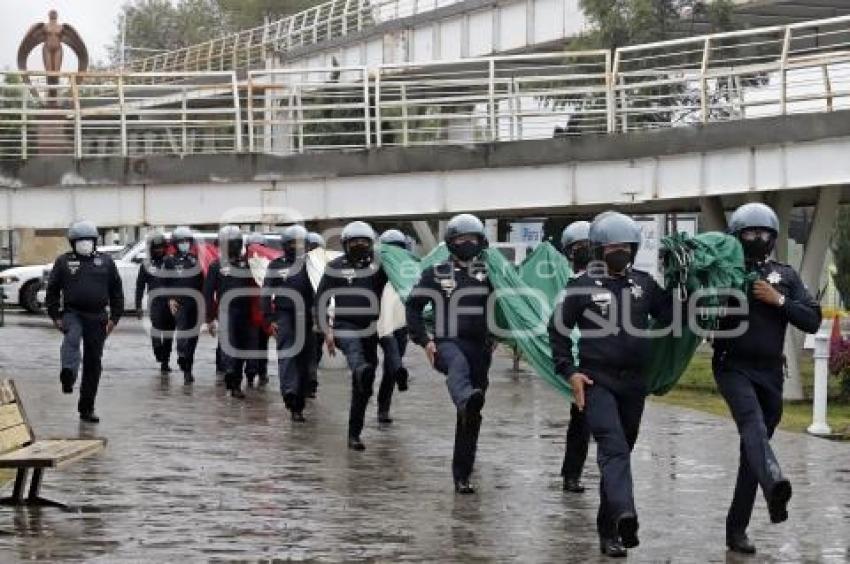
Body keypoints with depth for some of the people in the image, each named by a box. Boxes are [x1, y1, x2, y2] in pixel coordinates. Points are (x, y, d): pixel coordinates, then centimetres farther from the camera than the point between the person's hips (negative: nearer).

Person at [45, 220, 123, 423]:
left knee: (93, 362, 3)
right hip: (72, 313, -2)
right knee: (72, 338, -36)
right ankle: (68, 374, -58)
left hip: (97, 317, 2)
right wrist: (55, 316, -1)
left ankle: (87, 408, 11)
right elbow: (52, 291, 9)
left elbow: (116, 291, 13)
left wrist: (114, 317, 5)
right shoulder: (63, 262, 8)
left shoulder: (106, 262, 11)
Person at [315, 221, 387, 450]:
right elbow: (321, 299, 7)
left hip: (369, 329, 2)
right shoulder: (335, 267, 6)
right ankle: (362, 371, -72)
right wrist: (327, 330, -1)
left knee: (363, 389, 3)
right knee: (353, 346, -39)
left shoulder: (378, 266, 9)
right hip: (344, 326, -2)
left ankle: (354, 434, 12)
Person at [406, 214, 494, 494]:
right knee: (459, 363, -42)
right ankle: (468, 400, -73)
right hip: (447, 343, -3)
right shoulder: (436, 274, 7)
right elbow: (414, 306, 9)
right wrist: (424, 340, -1)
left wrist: (494, 337, 6)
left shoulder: (488, 273, 13)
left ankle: (462, 474, 11)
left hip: (479, 348, 3)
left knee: (470, 419, 2)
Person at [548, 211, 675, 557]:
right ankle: (625, 516, -40)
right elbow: (558, 329, 4)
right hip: (597, 381, -4)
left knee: (620, 450, 12)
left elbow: (669, 318, 6)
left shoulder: (645, 284, 8)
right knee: (613, 447, -22)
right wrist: (569, 371, -4)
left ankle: (609, 528, 23)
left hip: (634, 382, 5)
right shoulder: (583, 287, -1)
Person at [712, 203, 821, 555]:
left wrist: (779, 300, -8)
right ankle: (775, 487, -57)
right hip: (734, 367, -4)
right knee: (753, 422, -31)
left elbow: (812, 321, 5)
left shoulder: (785, 276, 12)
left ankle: (736, 529, 16)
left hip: (770, 372, 4)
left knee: (753, 448, 8)